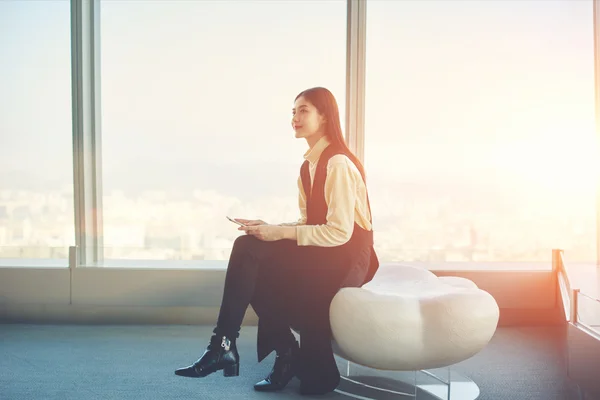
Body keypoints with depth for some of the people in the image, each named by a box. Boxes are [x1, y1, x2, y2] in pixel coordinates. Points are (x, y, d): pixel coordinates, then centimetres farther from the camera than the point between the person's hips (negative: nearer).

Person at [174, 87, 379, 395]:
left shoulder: (338, 164, -15)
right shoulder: (309, 165, 11)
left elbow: (339, 232, -21)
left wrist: (281, 232, -21)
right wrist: (271, 229, -4)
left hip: (344, 259, -8)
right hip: (318, 255, 8)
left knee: (249, 249, -20)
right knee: (250, 255, -11)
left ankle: (224, 345, -12)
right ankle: (287, 352, -5)